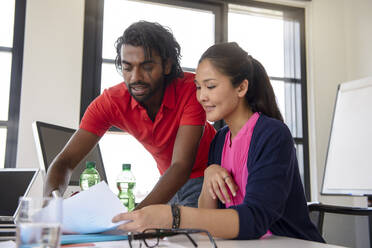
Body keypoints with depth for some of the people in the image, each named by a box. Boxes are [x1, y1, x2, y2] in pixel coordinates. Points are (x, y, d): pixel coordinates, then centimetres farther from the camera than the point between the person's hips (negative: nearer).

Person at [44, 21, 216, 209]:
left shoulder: (192, 89, -30)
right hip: (168, 179, 3)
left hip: (204, 175, -2)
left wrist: (138, 214, -51)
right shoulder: (110, 101, -21)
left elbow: (182, 165, -36)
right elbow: (65, 161, -22)